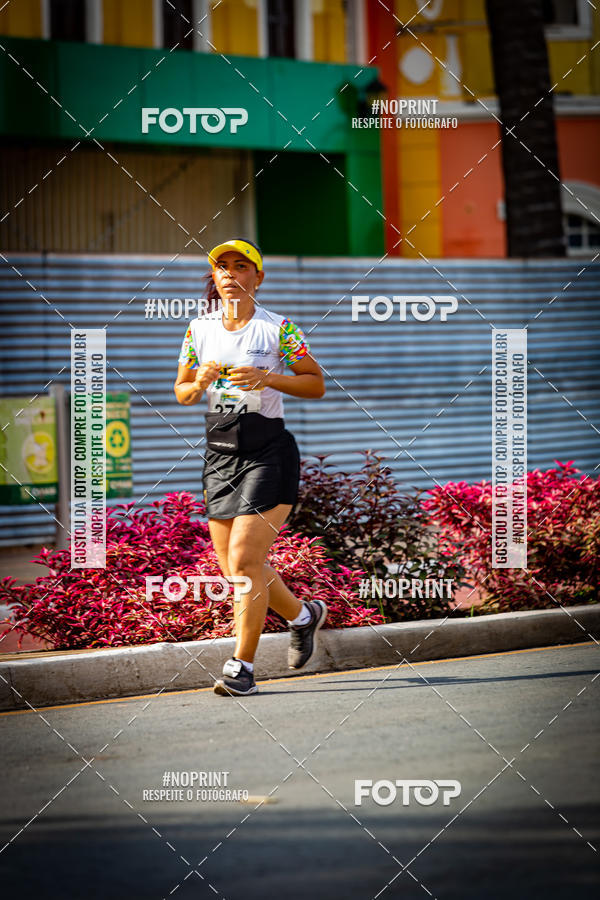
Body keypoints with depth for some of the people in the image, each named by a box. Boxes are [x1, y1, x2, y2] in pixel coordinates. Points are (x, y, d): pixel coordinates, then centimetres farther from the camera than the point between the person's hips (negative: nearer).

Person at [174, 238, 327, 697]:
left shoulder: (278, 329, -6)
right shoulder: (200, 328, 8)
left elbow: (316, 384, -4)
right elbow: (182, 392, 14)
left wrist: (267, 378, -19)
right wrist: (200, 383, -9)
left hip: (268, 451, -6)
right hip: (220, 452, 6)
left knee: (244, 560, -15)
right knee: (234, 566, 9)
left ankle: (241, 668, -8)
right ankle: (303, 615, 36)